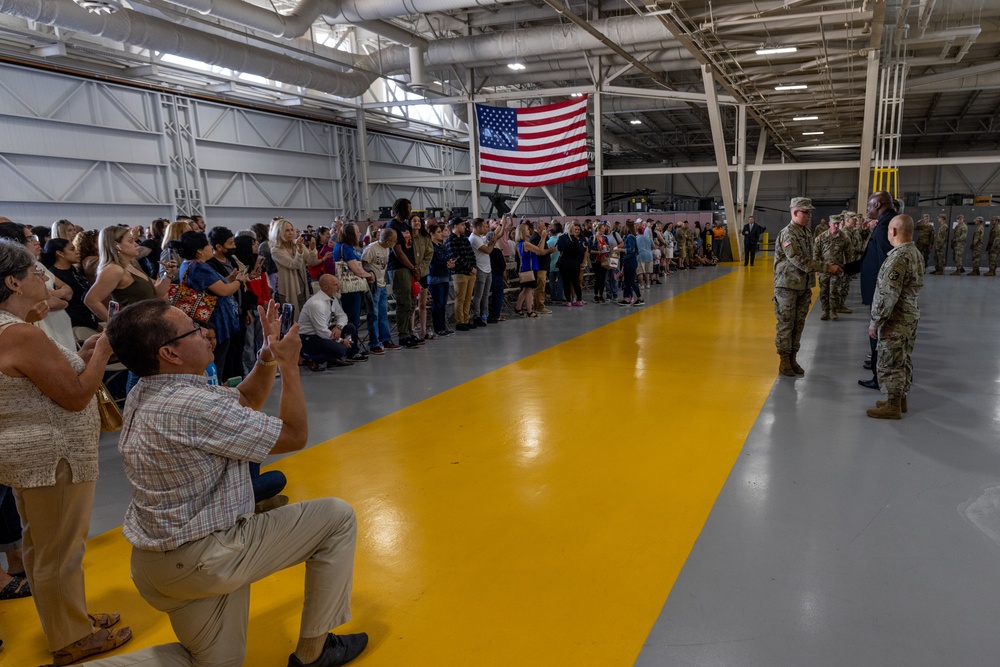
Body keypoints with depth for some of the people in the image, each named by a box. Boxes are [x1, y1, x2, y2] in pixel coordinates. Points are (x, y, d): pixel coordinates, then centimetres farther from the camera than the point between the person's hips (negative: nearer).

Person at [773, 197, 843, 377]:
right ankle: (784, 361, 8)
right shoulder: (788, 234, -15)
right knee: (786, 324, 0)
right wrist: (827, 267, -22)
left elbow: (808, 260, 15)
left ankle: (792, 358, 19)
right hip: (787, 286, -7)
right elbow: (800, 261, -22)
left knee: (798, 324, 10)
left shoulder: (807, 232, 10)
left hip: (803, 287, 7)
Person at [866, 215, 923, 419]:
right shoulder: (916, 253, 9)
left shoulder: (898, 256, -22)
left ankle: (893, 406, 7)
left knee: (890, 363, 0)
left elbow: (888, 294, -24)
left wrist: (875, 321, -17)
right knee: (903, 361, 17)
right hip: (910, 315, 9)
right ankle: (900, 399, 29)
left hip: (895, 319, -9)